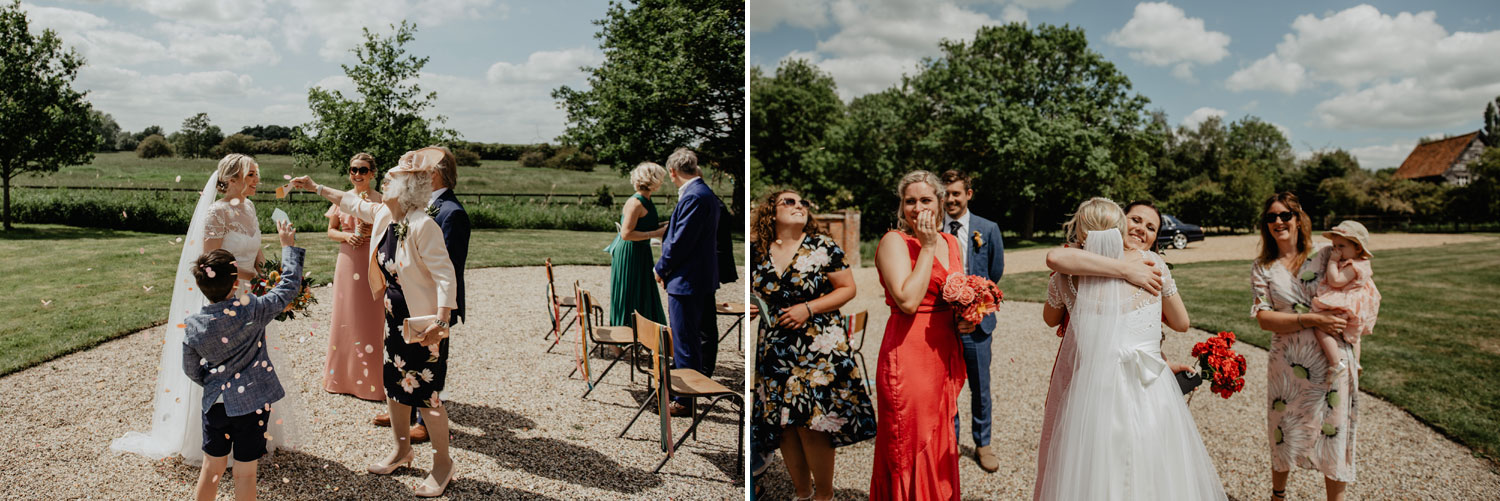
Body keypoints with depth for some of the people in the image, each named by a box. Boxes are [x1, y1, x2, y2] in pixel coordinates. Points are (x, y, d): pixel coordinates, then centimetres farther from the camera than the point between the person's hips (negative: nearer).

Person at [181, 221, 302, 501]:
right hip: (253, 402, -3)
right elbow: (290, 285, -7)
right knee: (245, 472, 8)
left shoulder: (193, 325, -6)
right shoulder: (251, 310, -17)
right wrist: (288, 245, 3)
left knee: (212, 467, 20)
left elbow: (191, 370, 5)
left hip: (215, 402, 3)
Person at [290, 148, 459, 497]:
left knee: (425, 395, -2)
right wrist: (315, 188, 27)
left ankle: (443, 465, 15)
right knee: (395, 385, 18)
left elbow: (445, 275, -26)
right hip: (396, 319, 8)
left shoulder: (423, 225, -24)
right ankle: (401, 450, 38)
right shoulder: (383, 214, 2)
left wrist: (441, 322, -32)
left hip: (424, 324, -8)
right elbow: (352, 204, 23)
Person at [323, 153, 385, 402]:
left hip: (373, 263, -3)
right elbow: (331, 231, 12)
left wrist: (373, 231, -16)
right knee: (345, 317, 8)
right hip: (347, 262, 3)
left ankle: (371, 379, 7)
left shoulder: (381, 200, -1)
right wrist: (347, 236, -7)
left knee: (371, 318, -2)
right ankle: (343, 375, 21)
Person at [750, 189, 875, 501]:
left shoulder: (822, 246, 0)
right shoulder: (757, 253, 8)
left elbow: (848, 288, 0)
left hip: (818, 349, -3)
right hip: (774, 351, 3)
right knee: (783, 426, 5)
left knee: (812, 424, -6)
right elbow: (753, 293, 22)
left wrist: (808, 309, -11)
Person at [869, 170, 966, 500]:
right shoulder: (894, 241, -10)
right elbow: (907, 301, -22)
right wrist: (926, 248, -17)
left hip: (945, 355, 7)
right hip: (909, 356, -7)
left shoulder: (950, 242, 12)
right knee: (910, 445, 2)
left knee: (940, 444, 17)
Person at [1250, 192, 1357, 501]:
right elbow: (1263, 318, -8)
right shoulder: (1262, 267, 1)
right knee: (1285, 434, 13)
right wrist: (1313, 320, -20)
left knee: (1334, 435, 6)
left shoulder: (1326, 256, 1)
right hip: (1287, 362, 0)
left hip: (1333, 360, 0)